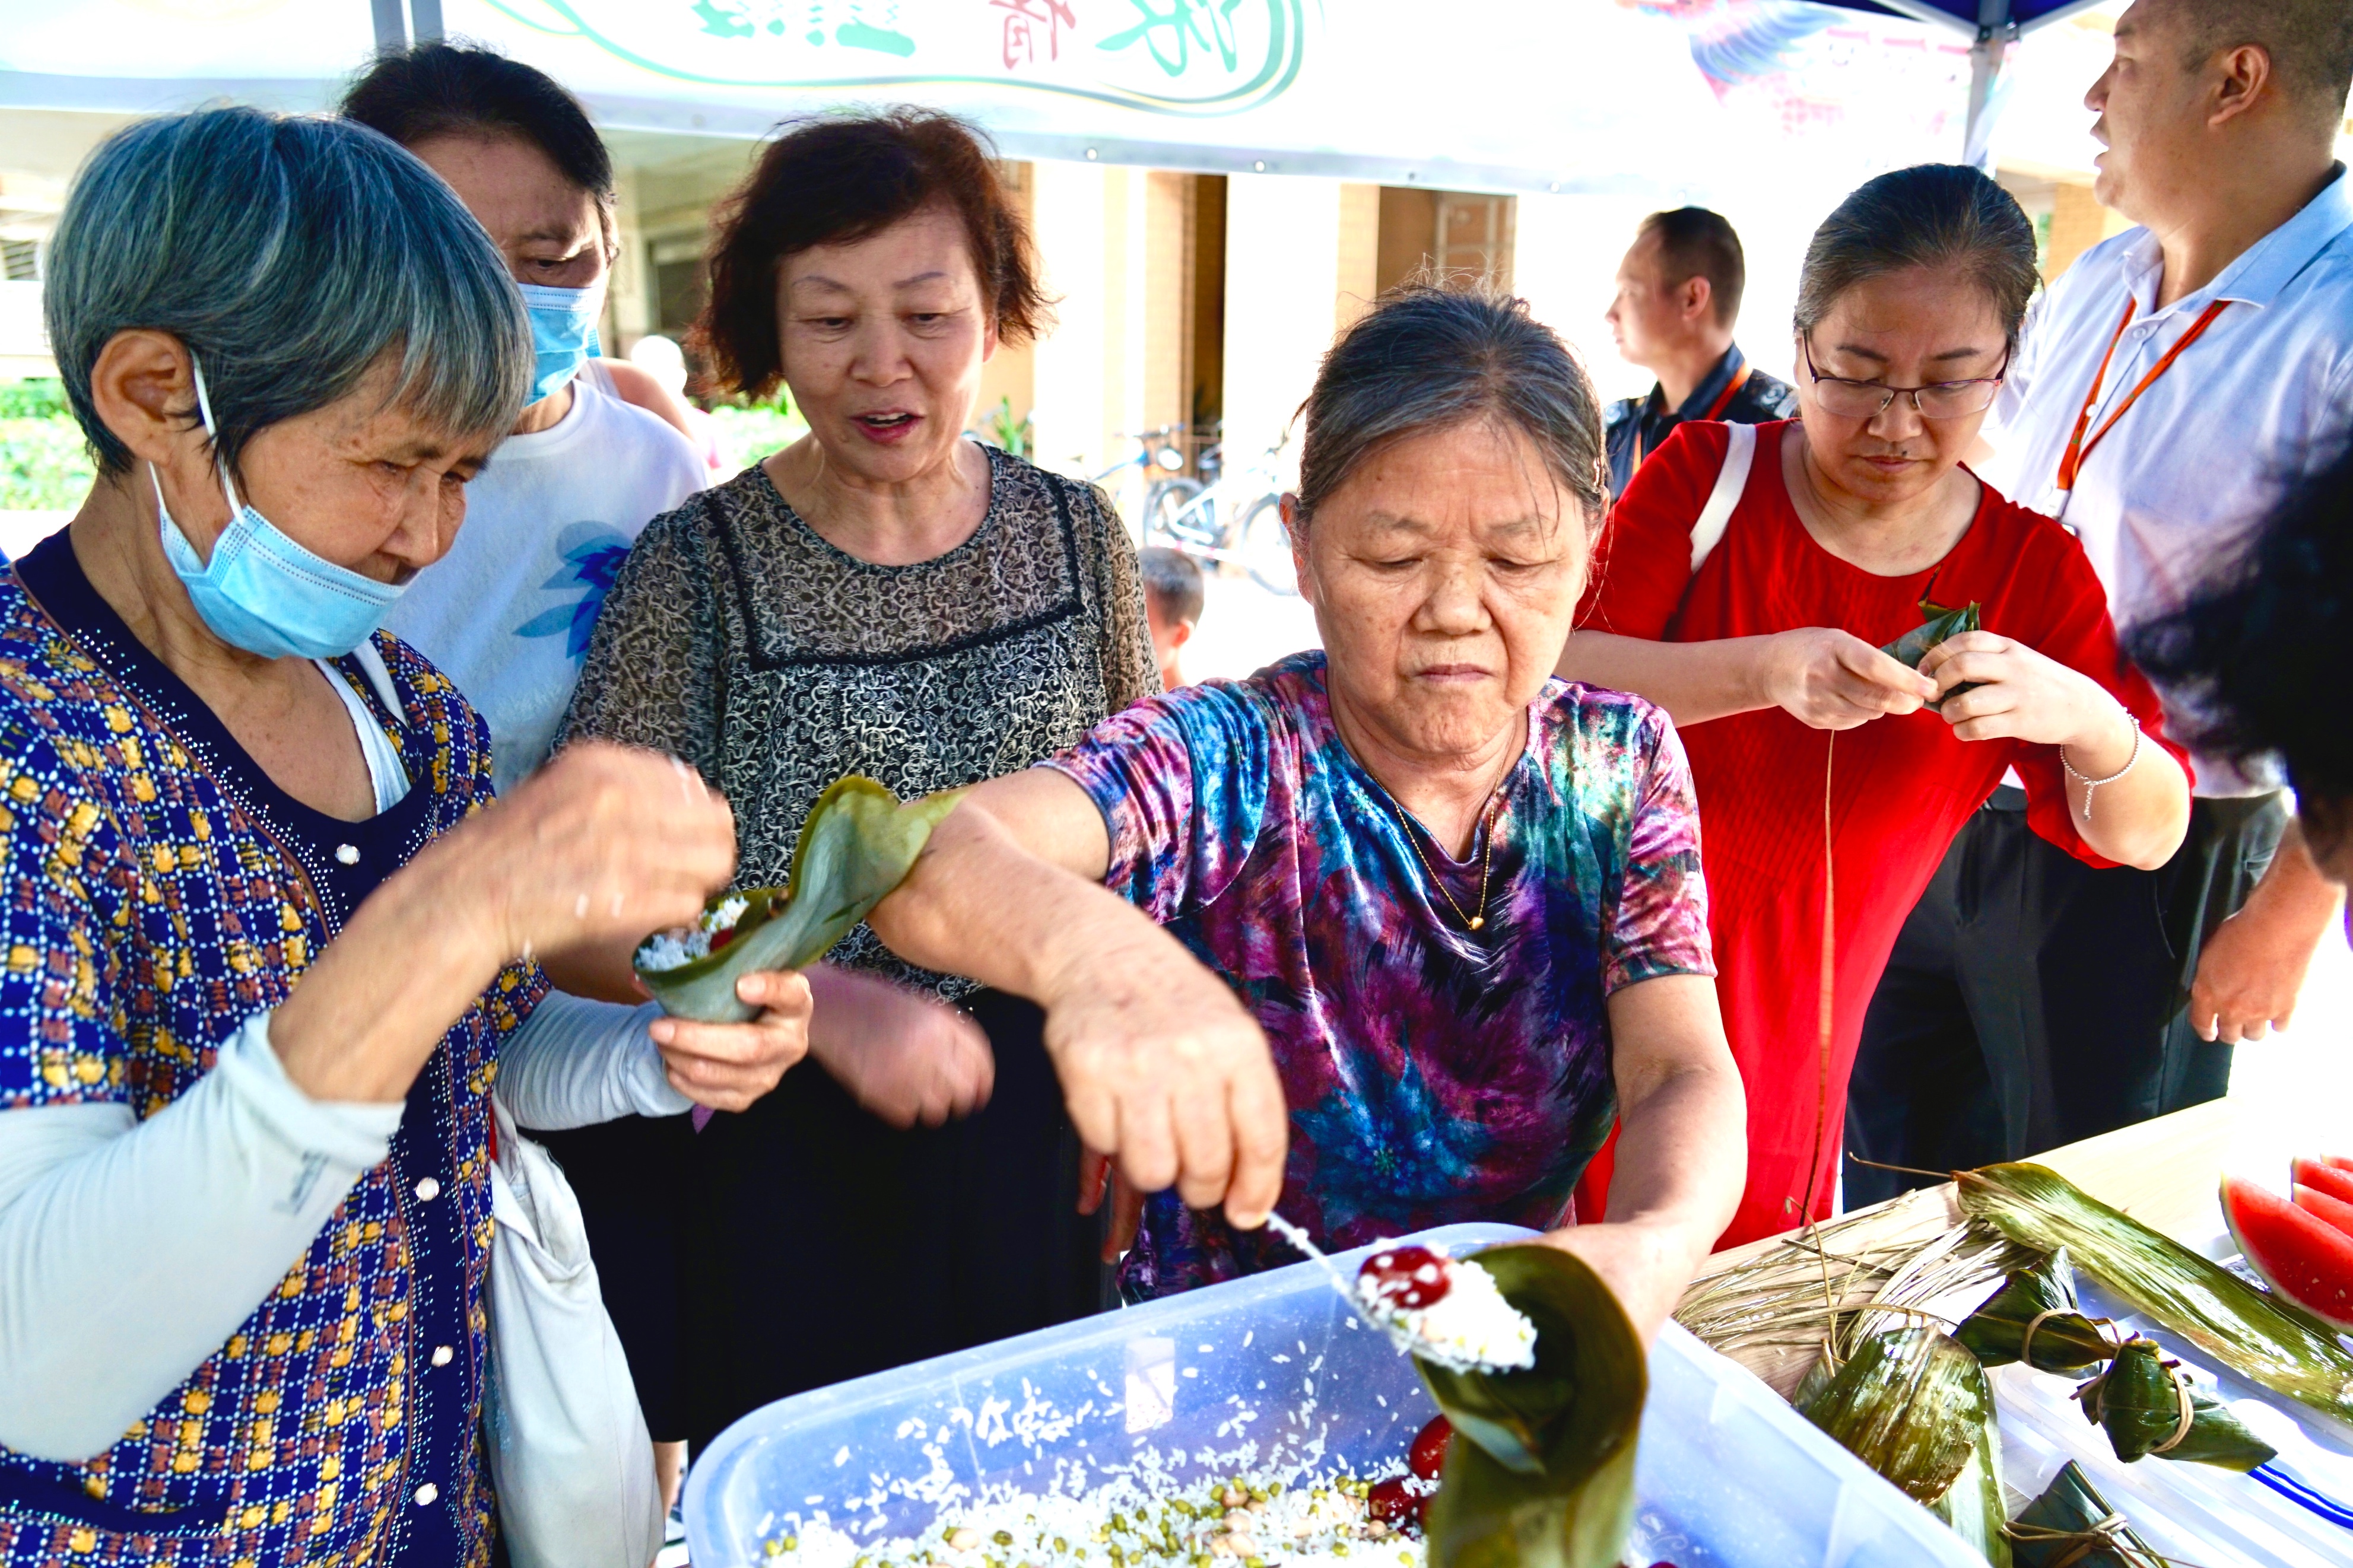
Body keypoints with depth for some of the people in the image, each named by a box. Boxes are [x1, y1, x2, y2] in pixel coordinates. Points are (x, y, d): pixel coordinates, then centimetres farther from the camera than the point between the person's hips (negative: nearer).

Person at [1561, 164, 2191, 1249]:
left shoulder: (2034, 569, 1)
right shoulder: (1708, 477, -6)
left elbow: (2146, 837, 1)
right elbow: (1551, 671, -17)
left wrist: (2088, 720, -21)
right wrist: (1761, 671, -31)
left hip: (1794, 1029, 2)